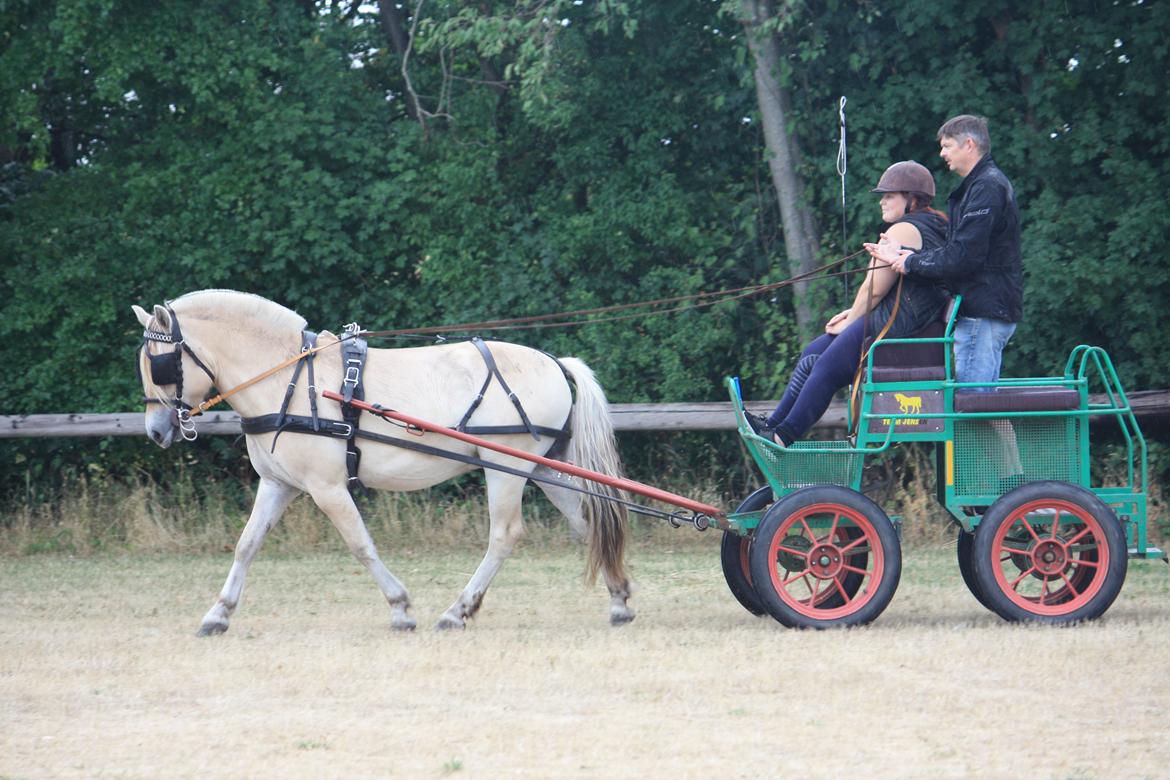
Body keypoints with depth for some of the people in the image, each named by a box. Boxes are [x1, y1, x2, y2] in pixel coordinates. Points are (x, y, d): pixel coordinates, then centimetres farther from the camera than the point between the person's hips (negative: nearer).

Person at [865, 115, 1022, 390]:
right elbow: (954, 251, 17)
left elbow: (964, 256, -19)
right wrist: (903, 254, 6)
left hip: (983, 313, -11)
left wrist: (912, 263, -6)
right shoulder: (978, 186, 22)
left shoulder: (987, 187, -13)